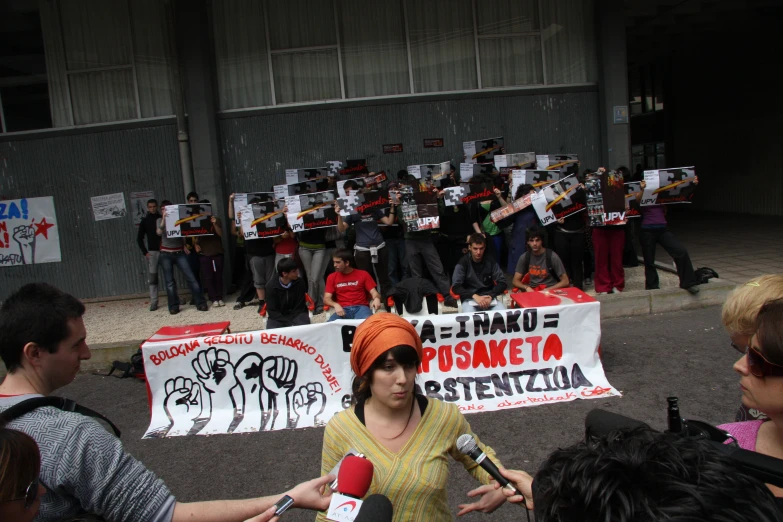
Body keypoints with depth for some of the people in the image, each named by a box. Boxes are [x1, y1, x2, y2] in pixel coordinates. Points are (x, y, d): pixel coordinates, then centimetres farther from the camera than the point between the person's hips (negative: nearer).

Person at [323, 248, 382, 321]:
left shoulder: (363, 274, 12)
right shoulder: (332, 277, 15)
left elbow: (374, 292, 6)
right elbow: (326, 299, 8)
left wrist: (376, 299, -19)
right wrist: (336, 305, -15)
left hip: (361, 308, -1)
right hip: (343, 309, 1)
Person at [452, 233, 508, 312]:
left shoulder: (491, 261, 5)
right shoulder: (463, 263, -2)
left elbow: (503, 283, 2)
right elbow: (456, 287, -10)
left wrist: (491, 296, -17)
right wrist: (474, 296, -24)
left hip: (489, 298, 2)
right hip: (470, 299, -2)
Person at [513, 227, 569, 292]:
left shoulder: (552, 256, -7)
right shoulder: (524, 257, 2)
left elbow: (565, 281, -4)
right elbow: (516, 281, 4)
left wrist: (548, 290, -16)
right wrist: (527, 288, -16)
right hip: (531, 290, 2)